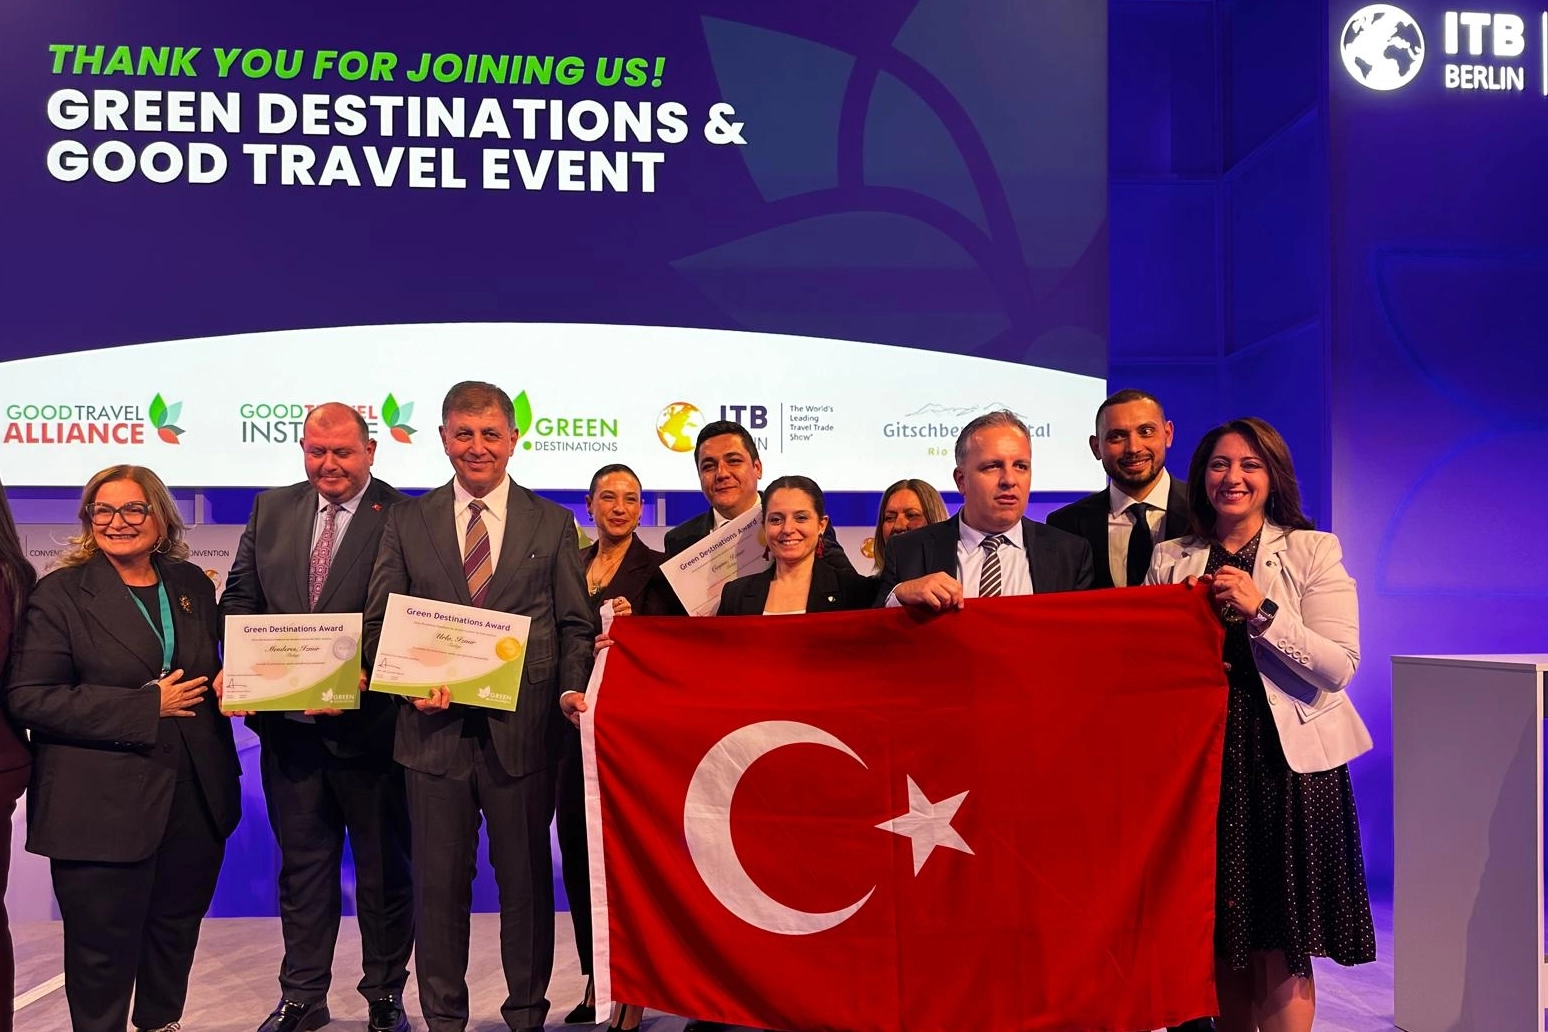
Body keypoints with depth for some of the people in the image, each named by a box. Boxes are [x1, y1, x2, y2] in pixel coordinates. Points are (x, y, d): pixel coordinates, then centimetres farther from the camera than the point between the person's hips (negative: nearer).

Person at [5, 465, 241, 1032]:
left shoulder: (191, 584, 9)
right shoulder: (59, 593, -5)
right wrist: (146, 707, -19)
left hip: (195, 799, 5)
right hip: (103, 809, -5)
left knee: (177, 930, 18)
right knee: (104, 949, 7)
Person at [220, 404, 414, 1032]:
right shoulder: (272, 509, 8)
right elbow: (240, 597, 9)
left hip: (368, 720, -4)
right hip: (287, 722, 5)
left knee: (384, 865, 11)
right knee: (302, 863, 18)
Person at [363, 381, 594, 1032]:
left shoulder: (552, 524, 6)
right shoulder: (406, 521, 8)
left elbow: (575, 625, 5)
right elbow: (378, 620, 7)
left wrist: (572, 693, -11)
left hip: (523, 728, 0)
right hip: (435, 728, 1)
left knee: (526, 878, 10)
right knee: (438, 881, 10)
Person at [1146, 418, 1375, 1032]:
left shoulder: (1314, 551, -1)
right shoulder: (1170, 560, 7)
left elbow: (1339, 666, -10)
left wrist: (1262, 611, -20)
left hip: (1289, 758, -2)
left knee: (1282, 946, 3)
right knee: (1224, 939, 10)